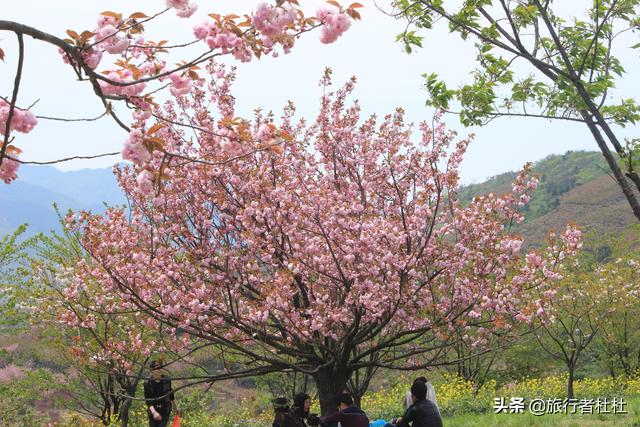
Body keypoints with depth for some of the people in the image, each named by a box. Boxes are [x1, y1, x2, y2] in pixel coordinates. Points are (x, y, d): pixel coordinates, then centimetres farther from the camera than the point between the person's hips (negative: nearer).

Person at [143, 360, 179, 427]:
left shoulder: (166, 381, -9)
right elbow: (148, 400, -20)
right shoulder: (148, 383, -14)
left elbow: (171, 394, 9)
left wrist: (175, 407, 21)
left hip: (165, 412, 0)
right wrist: (154, 412, -37)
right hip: (153, 412, 0)